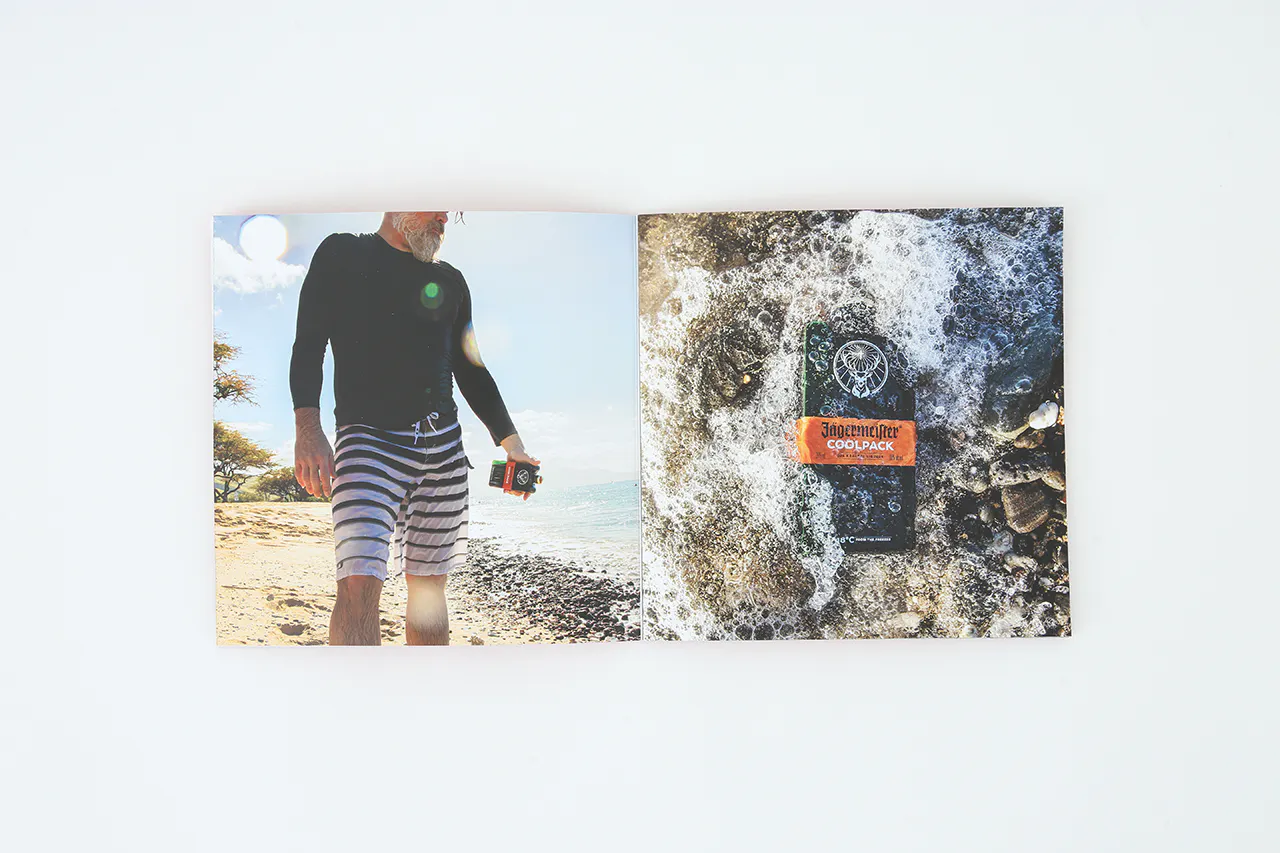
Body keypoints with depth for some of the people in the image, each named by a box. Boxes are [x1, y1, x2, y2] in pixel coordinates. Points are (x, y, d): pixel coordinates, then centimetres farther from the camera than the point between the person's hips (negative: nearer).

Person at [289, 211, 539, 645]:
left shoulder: (449, 280, 17)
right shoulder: (342, 255, 6)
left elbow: (471, 370, 20)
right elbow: (309, 345, -2)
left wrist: (511, 442, 14)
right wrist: (308, 428, -16)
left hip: (444, 443, 5)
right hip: (368, 437, -4)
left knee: (429, 584, 8)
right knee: (359, 585, -20)